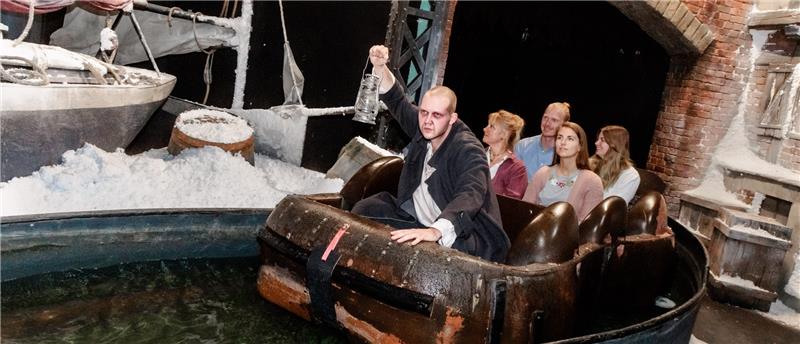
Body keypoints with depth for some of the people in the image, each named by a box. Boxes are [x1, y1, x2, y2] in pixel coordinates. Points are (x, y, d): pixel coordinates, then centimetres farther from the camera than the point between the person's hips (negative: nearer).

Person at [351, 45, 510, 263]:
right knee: (364, 210, -1)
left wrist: (435, 231, -57)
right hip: (417, 220, 8)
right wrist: (380, 67, 2)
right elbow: (398, 102, 17)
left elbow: (470, 196, -40)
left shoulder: (469, 151, -23)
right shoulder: (423, 129, 0)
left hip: (459, 231, -7)